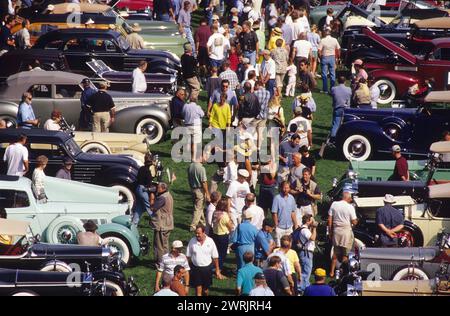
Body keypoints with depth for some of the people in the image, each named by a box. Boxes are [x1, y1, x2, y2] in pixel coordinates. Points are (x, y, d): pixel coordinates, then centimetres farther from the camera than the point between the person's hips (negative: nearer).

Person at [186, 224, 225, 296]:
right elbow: (188, 256, 1)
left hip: (207, 268, 1)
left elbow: (215, 257, 0)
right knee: (198, 289, -3)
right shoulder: (192, 241, -7)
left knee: (205, 290, 14)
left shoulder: (210, 241, -7)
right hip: (196, 268, -1)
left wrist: (217, 270, 2)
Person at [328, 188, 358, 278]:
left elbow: (330, 220, 3)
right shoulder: (350, 207, -11)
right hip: (346, 230, -4)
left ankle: (332, 272, 16)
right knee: (345, 254, 6)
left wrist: (330, 232, 11)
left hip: (336, 230, 4)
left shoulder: (334, 204, 0)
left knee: (336, 252, 16)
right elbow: (354, 222, -10)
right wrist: (357, 220, 13)